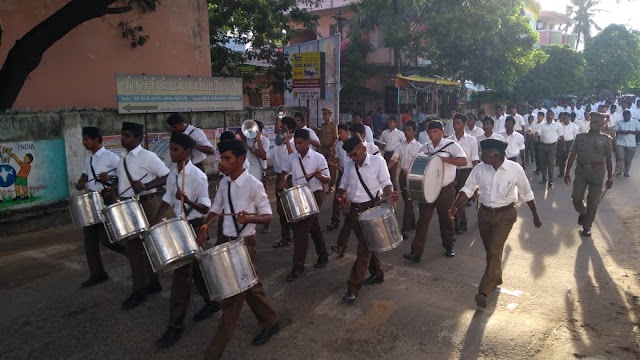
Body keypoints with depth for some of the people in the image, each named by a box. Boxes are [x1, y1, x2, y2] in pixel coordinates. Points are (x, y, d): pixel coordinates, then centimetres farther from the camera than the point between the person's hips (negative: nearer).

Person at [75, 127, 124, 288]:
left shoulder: (111, 157, -13)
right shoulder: (87, 158, 12)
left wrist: (109, 179, -24)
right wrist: (80, 182, 3)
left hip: (107, 199, -8)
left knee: (106, 238, -10)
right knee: (89, 237, 9)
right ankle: (97, 274, 20)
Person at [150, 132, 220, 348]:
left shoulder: (198, 176, -19)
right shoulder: (172, 174, 4)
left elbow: (206, 208, -18)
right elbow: (168, 200, 12)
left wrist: (187, 201, -35)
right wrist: (153, 223, 8)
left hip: (194, 226, -8)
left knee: (182, 273, -5)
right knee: (195, 268, 19)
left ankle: (175, 325, 5)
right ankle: (211, 302, 39)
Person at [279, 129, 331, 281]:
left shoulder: (318, 158, -12)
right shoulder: (291, 157, 1)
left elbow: (328, 180, -8)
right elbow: (285, 170, 21)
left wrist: (319, 176, -29)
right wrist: (283, 180, 1)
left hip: (314, 196, -5)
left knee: (300, 230, -11)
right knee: (313, 228, 18)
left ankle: (298, 266, -1)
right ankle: (323, 256, 36)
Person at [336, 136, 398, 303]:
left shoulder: (378, 161, -6)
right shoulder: (350, 165, 9)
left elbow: (386, 183, -8)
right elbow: (343, 185, 14)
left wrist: (389, 195, -29)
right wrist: (341, 196, -8)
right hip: (354, 209, 6)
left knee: (364, 248, -5)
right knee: (366, 244, 16)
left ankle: (353, 287, -2)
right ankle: (377, 273, 35)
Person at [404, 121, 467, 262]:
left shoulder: (451, 145, -8)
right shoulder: (425, 148, 5)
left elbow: (463, 161, -21)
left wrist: (443, 158, -28)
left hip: (446, 190, -3)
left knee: (446, 219, 13)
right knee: (423, 220, 0)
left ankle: (449, 246, 34)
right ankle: (416, 251, 0)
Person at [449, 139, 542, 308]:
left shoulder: (515, 169, -16)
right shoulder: (479, 168, -9)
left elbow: (527, 194, -3)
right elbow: (467, 189, -3)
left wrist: (536, 216, 6)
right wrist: (455, 207, -18)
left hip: (505, 215, -3)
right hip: (484, 213, 4)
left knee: (494, 252, -10)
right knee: (491, 251, 17)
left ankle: (484, 291, -1)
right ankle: (496, 279, 42)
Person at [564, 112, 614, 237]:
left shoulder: (606, 139, 3)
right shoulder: (580, 137, 6)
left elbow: (608, 160, 5)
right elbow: (572, 156, 7)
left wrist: (610, 177, 4)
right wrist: (567, 172, 4)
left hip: (597, 172, -1)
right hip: (581, 171, 1)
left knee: (593, 201, 4)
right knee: (576, 198, -2)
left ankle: (587, 226, 20)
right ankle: (582, 212, 33)